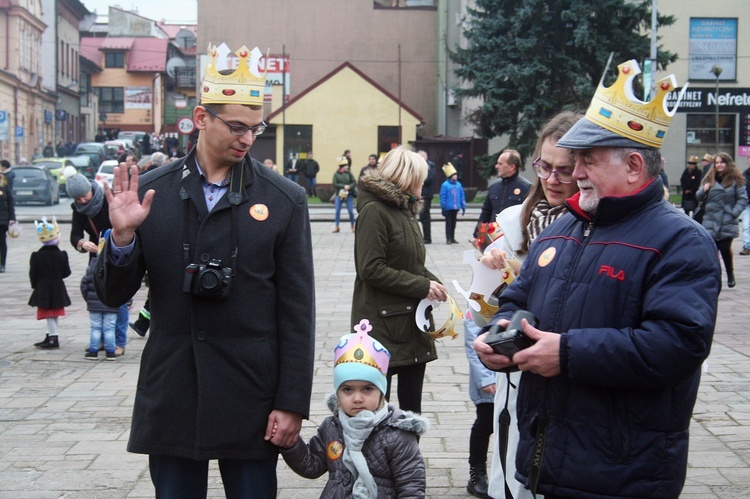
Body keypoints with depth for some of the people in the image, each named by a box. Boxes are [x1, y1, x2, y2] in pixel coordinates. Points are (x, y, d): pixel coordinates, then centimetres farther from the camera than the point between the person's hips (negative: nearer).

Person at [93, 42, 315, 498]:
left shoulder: (284, 199, -1)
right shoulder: (150, 191, 2)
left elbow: (297, 311, -1)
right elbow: (113, 295, 5)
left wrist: (292, 405, -4)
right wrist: (122, 236, -14)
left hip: (250, 400, -1)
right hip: (170, 400, 2)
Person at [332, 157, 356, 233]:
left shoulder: (349, 173, 1)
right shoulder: (336, 174, -3)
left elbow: (354, 182, -1)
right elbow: (335, 184, -11)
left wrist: (349, 187, -19)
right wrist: (344, 186, -19)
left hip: (349, 195, 1)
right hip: (339, 194, -1)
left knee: (350, 211, 0)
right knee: (337, 211, -2)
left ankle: (353, 226, 14)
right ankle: (337, 227, 8)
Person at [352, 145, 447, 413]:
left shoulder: (405, 210, 17)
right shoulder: (374, 210, -12)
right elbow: (371, 269, -19)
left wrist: (433, 283, 1)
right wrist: (422, 286, -16)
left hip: (412, 321, 9)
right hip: (383, 325, -9)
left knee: (411, 404, 11)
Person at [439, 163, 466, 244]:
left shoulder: (459, 185, 4)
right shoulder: (445, 185, -11)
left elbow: (462, 196, 9)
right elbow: (442, 197, -10)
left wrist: (463, 206, 7)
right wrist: (443, 207, -11)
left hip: (456, 208, 5)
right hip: (448, 208, -5)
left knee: (453, 223, 14)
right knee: (448, 223, 2)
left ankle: (452, 238, 22)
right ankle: (448, 239, 5)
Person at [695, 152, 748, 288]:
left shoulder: (736, 180, 0)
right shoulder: (709, 178, 11)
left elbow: (743, 199, -3)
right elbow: (698, 197, 13)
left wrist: (734, 213, -15)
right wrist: (703, 190, -8)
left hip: (728, 222, -2)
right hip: (711, 221, 3)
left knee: (725, 249, 0)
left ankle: (730, 276, 21)